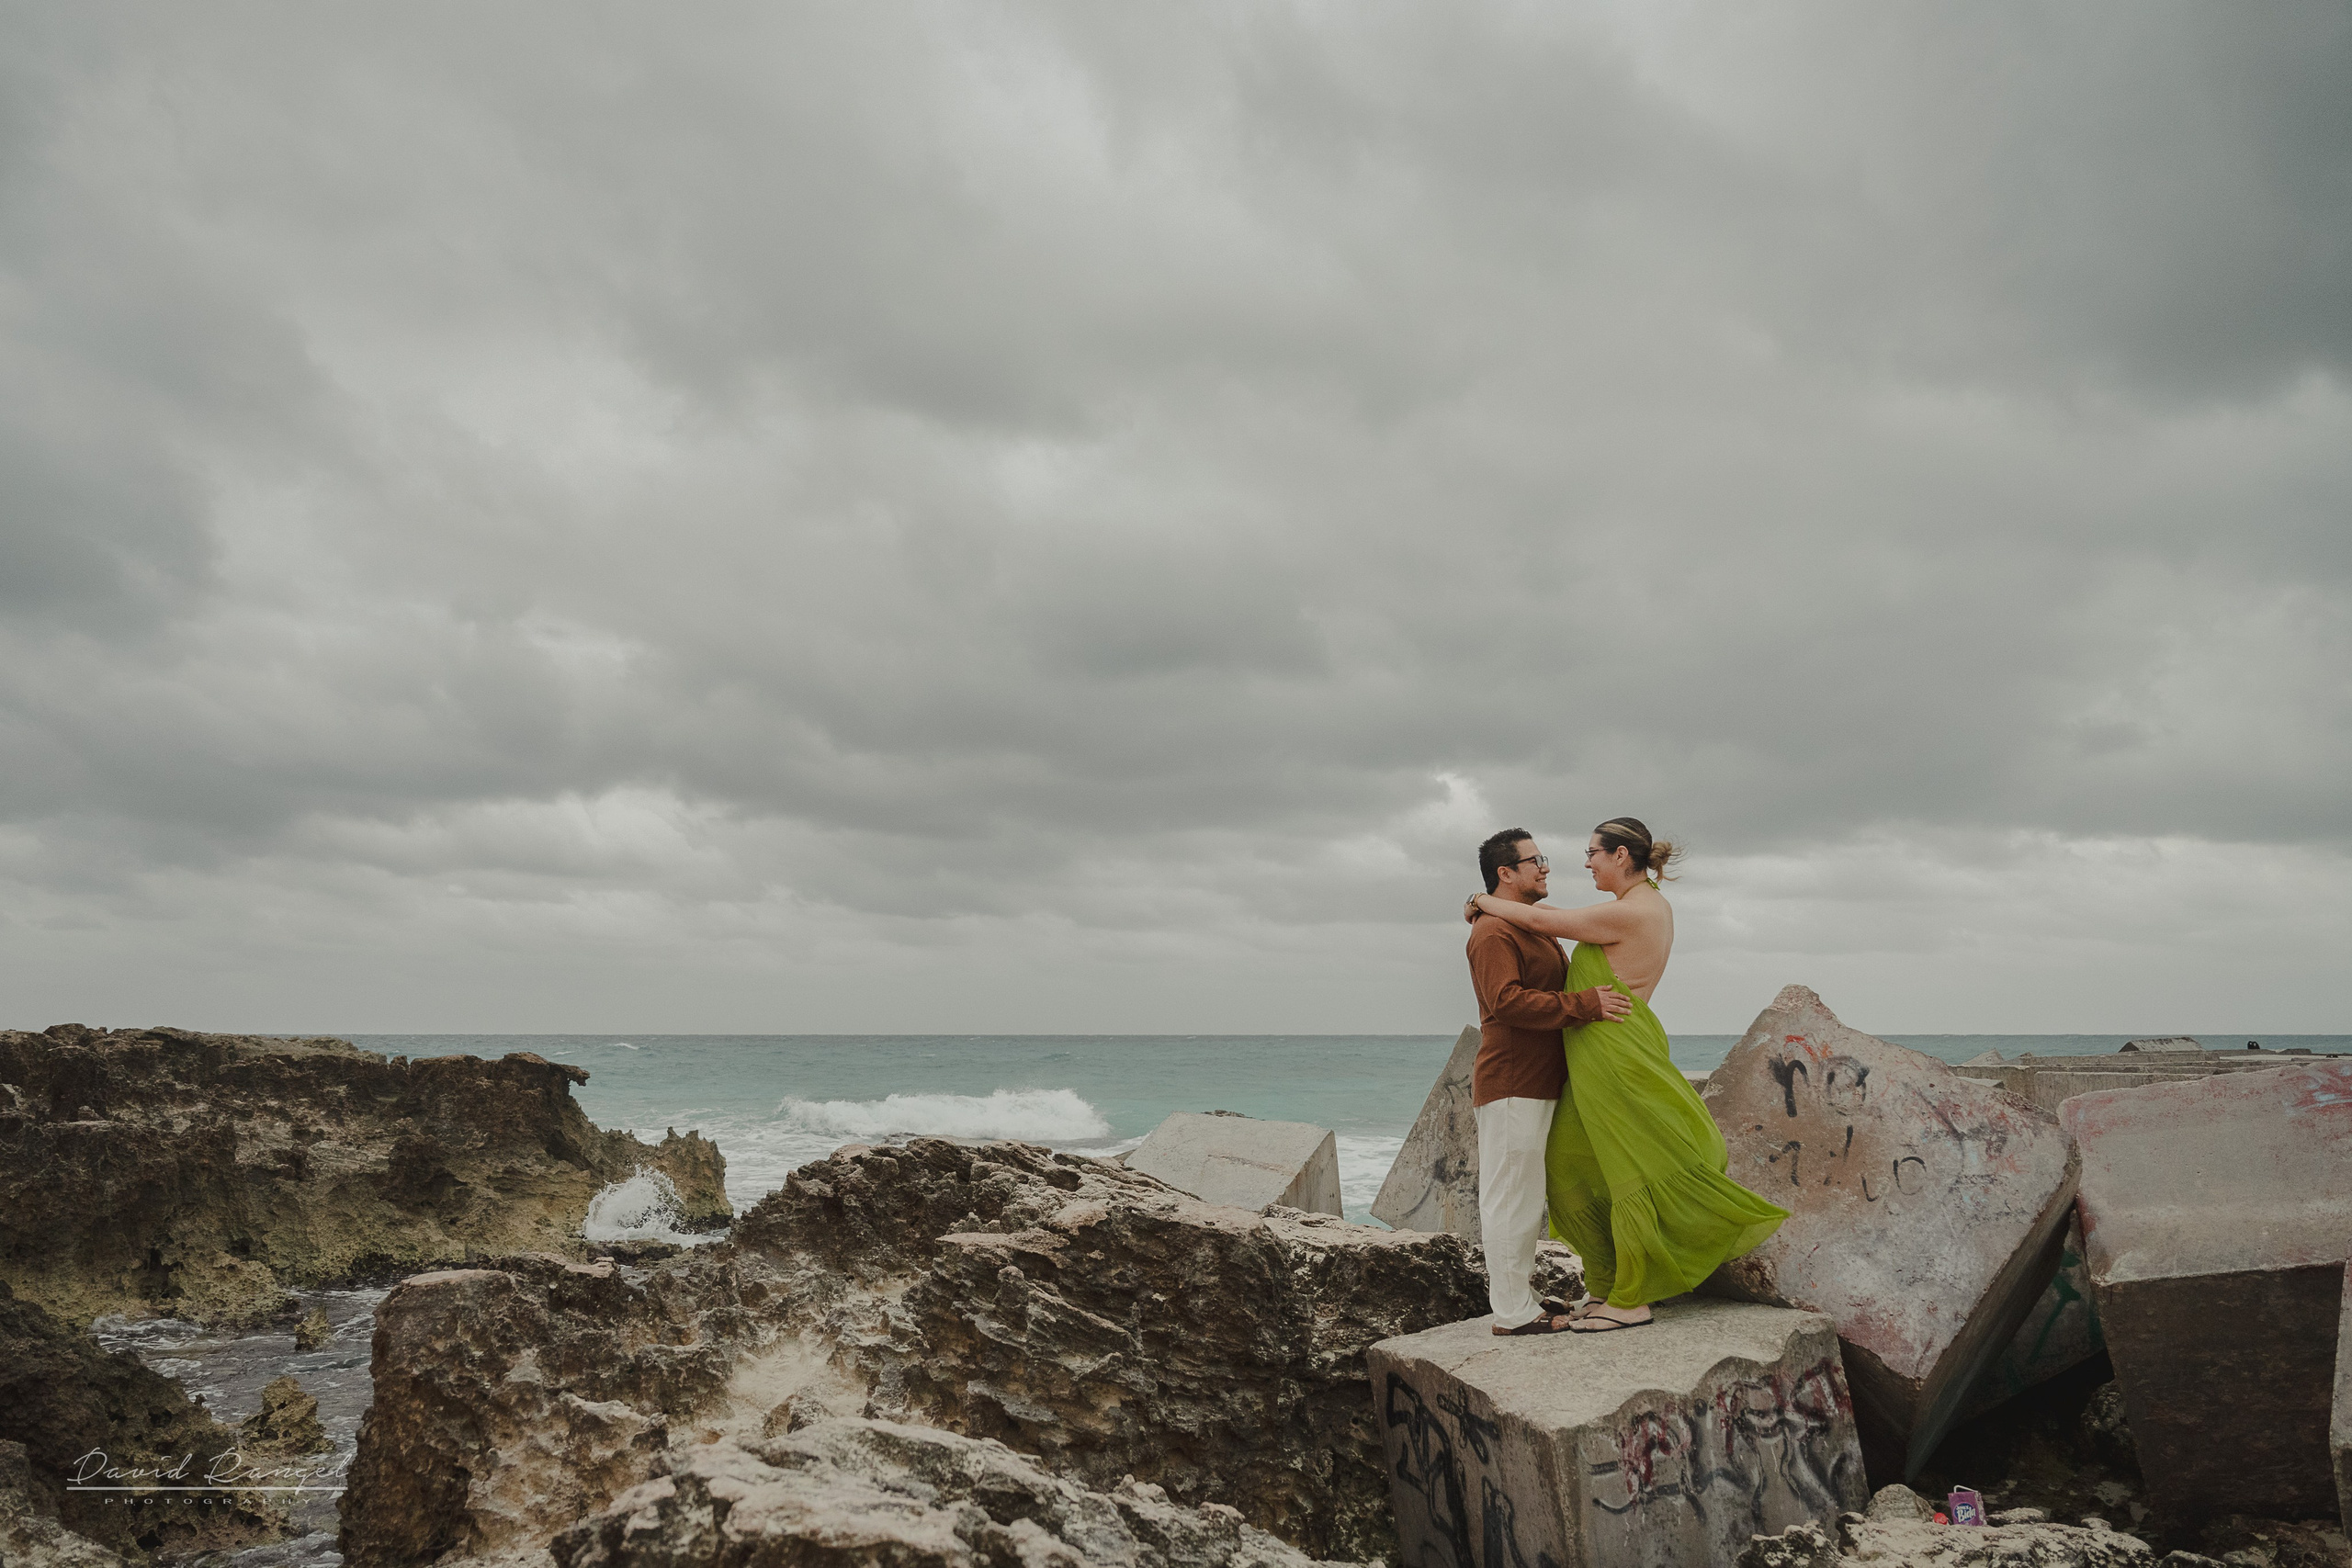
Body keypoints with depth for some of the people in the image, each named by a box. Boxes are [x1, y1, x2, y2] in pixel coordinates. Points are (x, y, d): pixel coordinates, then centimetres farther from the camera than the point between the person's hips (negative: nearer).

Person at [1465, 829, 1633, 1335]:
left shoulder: (1535, 928, 21)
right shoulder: (1493, 933, -14)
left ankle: (1513, 1289, 26)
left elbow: (1562, 987, 33)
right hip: (1511, 1087, -11)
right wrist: (1585, 1004, -26)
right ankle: (1513, 1311, 1)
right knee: (1512, 1195, -5)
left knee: (1524, 1195, 16)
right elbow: (1509, 1002, -26)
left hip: (1538, 1084, 11)